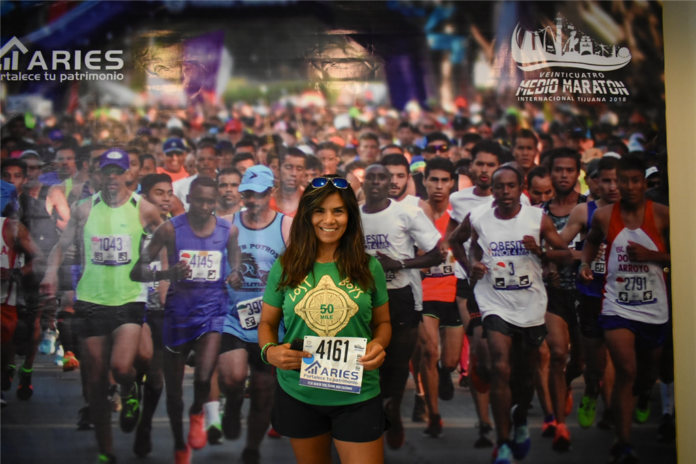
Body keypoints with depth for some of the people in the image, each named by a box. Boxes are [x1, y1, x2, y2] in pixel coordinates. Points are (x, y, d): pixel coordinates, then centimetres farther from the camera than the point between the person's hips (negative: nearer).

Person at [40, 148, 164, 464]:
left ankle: (129, 392, 16)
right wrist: (52, 272, -8)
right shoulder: (84, 210, 3)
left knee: (121, 367, -23)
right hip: (91, 299, 2)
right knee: (97, 380, 7)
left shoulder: (144, 209, -1)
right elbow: (62, 245, 9)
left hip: (130, 299, -2)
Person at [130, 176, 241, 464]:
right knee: (173, 389, 11)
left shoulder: (229, 230, -1)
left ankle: (197, 413, 14)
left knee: (204, 377, -23)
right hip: (178, 312, 0)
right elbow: (137, 271, -7)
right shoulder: (170, 229, -7)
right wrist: (166, 273, -26)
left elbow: (236, 260, 18)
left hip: (212, 310, 0)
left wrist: (235, 276, -6)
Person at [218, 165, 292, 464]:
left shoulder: (288, 227, -2)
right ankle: (233, 405, 11)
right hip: (233, 319, 0)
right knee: (233, 377, -25)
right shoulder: (228, 224, 2)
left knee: (263, 394, 11)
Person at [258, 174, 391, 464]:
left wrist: (378, 345, -14)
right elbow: (267, 322, 7)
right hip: (298, 393, 1)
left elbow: (382, 322, 9)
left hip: (357, 395, -1)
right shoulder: (285, 267, -1)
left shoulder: (369, 267, 0)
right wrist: (269, 351, -14)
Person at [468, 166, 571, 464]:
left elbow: (565, 254, 2)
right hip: (496, 304, -1)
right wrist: (475, 264, -1)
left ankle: (520, 421, 44)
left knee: (526, 374, 13)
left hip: (531, 306, 1)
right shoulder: (479, 219, 1)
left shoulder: (538, 219, -3)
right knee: (501, 369, -18)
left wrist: (540, 251, -17)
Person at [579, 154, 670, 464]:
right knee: (626, 372, -14)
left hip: (655, 309, 1)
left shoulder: (662, 215, -6)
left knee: (648, 372, 19)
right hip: (618, 307, -1)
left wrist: (651, 255, -19)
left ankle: (640, 397, 56)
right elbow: (592, 240, 20)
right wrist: (585, 263, 2)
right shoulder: (604, 216, -1)